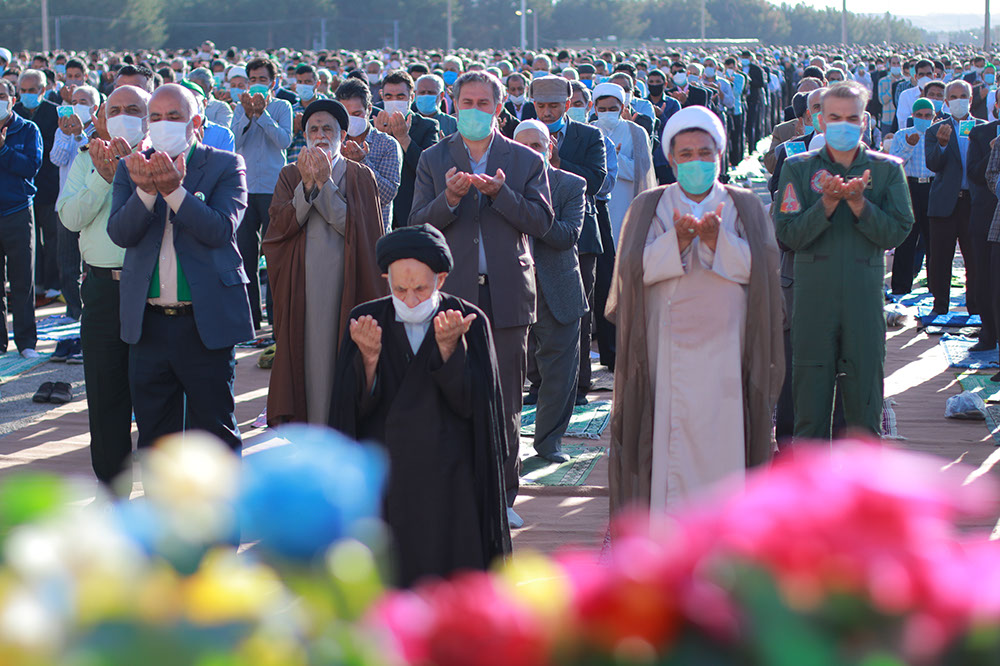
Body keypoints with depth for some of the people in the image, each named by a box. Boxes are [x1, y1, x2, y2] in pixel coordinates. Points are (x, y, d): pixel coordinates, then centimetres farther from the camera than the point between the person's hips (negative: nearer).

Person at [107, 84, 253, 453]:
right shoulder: (131, 168, 8)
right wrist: (146, 191, -22)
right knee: (154, 433, 12)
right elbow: (120, 233, -5)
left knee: (214, 430, 3)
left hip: (206, 323, -3)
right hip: (150, 323, 3)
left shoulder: (225, 166, -1)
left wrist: (174, 190, -25)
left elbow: (221, 230, -15)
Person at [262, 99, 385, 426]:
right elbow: (281, 224, -2)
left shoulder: (360, 176, 6)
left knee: (340, 348, -5)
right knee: (303, 347, -1)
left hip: (344, 277, -2)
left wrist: (325, 183, -11)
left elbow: (351, 225, -9)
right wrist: (307, 185, -11)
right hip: (301, 281, 2)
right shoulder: (291, 176, 12)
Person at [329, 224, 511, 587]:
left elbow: (471, 403, -12)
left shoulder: (470, 322, -3)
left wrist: (448, 347, -25)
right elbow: (354, 407, -6)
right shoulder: (366, 321, 0)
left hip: (448, 476, -1)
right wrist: (369, 356, -24)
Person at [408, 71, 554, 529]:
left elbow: (540, 222, -2)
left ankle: (502, 495, 12)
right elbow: (417, 224, 1)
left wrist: (501, 193, -17)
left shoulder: (526, 161, 7)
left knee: (505, 403, 3)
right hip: (453, 292, 0)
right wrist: (449, 199, -18)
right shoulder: (433, 160, 8)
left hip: (507, 293, 0)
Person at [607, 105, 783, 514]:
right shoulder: (648, 207, 11)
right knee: (667, 434, -4)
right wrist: (677, 241, -17)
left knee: (723, 433, -4)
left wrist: (717, 241, -17)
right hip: (666, 347, 0)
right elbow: (634, 266, -3)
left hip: (724, 346, 0)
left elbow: (759, 265, -3)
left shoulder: (745, 207, 11)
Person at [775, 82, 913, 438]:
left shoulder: (887, 169, 5)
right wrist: (828, 203, -17)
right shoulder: (798, 168, 4)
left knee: (865, 400, 4)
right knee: (810, 399, 4)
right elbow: (788, 234, -5)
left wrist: (859, 203, -16)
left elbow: (896, 232, -3)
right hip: (813, 298, 0)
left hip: (865, 299, 0)